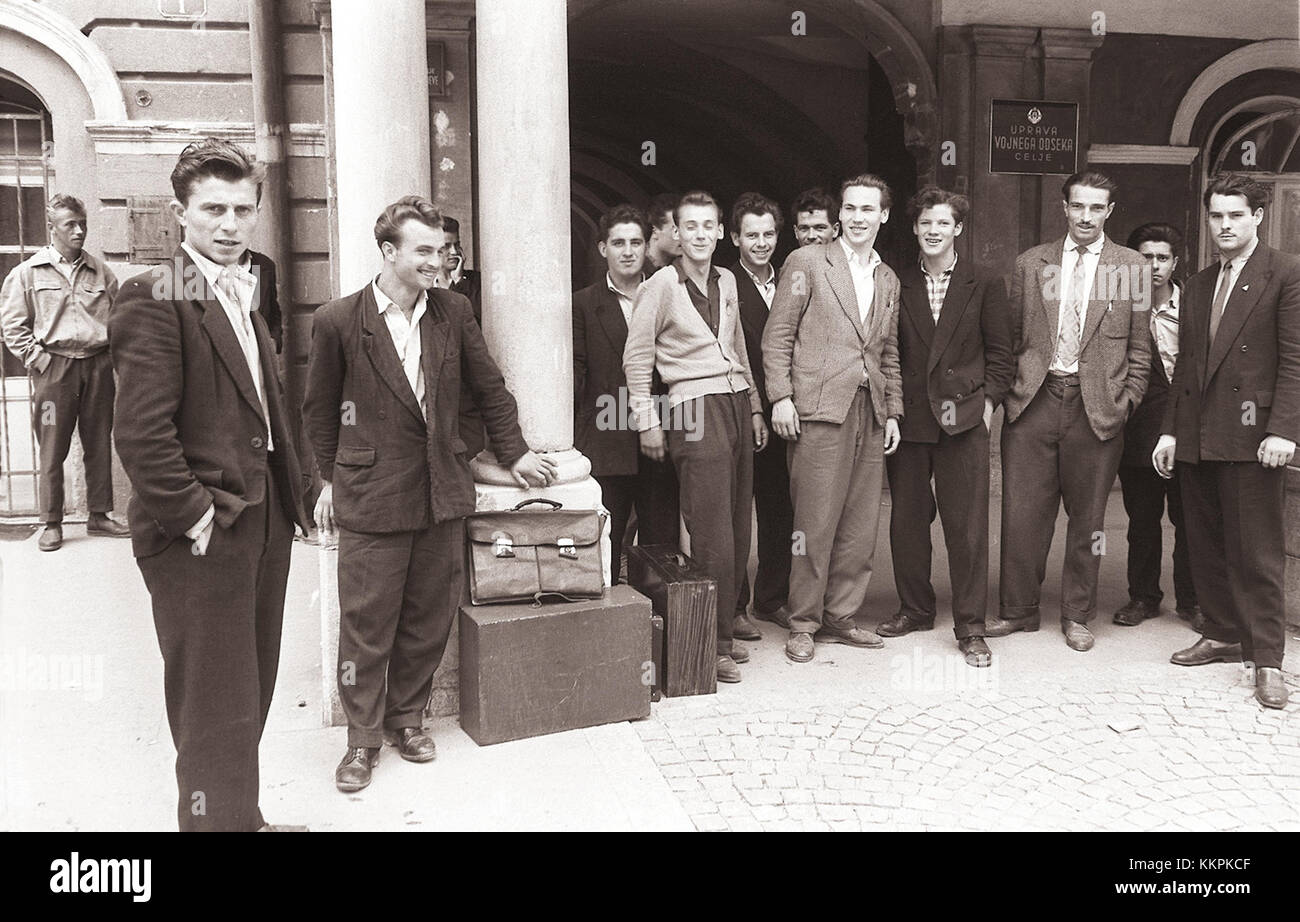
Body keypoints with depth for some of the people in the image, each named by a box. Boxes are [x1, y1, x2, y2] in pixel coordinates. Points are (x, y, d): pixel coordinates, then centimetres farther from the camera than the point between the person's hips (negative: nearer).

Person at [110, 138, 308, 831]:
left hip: (261, 526, 9)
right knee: (215, 714, 0)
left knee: (249, 697, 20)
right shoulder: (156, 297, -13)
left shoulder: (242, 298, 14)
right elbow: (141, 434, -21)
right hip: (201, 539, -9)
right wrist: (198, 519, -18)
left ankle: (241, 815, 36)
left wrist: (289, 498, 12)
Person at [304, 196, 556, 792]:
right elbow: (320, 411, 5)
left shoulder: (454, 312, 4)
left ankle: (407, 716, 29)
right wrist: (329, 480, 6)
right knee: (366, 623, 3)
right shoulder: (338, 321, -5)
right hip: (370, 496, -3)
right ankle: (363, 737, 19)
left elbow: (490, 389, 14)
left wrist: (514, 453, 14)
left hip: (442, 490, 3)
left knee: (429, 618, 10)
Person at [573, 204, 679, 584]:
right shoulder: (584, 304, 4)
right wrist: (570, 444, -6)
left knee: (663, 545, 7)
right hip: (606, 449, -2)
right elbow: (574, 375, 1)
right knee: (603, 551, 2)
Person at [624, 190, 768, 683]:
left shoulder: (726, 281, 15)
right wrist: (647, 421, -7)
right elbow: (637, 358, -3)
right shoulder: (661, 285, -4)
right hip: (697, 411, -7)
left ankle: (724, 630, 19)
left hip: (737, 406, 7)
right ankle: (712, 645, 3)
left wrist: (754, 406, 21)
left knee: (737, 531, 8)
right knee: (713, 537, -8)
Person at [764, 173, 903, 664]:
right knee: (816, 520, -4)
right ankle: (803, 623, 8)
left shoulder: (888, 280, 19)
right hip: (819, 408, -5)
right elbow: (777, 335, -2)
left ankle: (840, 616, 18)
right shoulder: (807, 262, 3)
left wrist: (893, 412, 15)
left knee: (861, 524, 5)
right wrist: (781, 397, -10)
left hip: (870, 411, 5)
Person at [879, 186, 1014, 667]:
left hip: (963, 417, -2)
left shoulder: (984, 284, 5)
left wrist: (987, 399, -4)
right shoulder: (898, 284, 8)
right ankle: (915, 608, 25)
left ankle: (971, 627, 7)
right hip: (908, 418, 2)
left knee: (967, 524, -2)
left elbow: (1000, 353, 6)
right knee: (906, 519, 8)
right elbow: (889, 352, 11)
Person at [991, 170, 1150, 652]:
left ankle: (1077, 615, 22)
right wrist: (1009, 390, 2)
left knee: (1087, 517, 7)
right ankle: (1019, 609, 18)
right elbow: (1013, 336, 10)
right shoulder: (1030, 264, 9)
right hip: (1034, 400, 1)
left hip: (1097, 407, -1)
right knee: (1022, 512, 2)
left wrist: (1126, 402, -1)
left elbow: (1140, 347, 7)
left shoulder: (1133, 268, 6)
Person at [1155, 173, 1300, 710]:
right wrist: (1170, 430, 12)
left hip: (1251, 437, -6)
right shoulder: (1199, 284, 17)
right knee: (1206, 545, 12)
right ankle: (1222, 634, 25)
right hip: (1196, 438, 6)